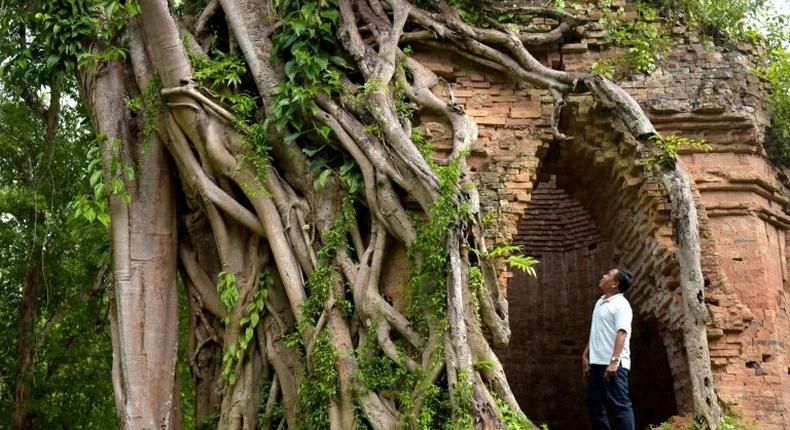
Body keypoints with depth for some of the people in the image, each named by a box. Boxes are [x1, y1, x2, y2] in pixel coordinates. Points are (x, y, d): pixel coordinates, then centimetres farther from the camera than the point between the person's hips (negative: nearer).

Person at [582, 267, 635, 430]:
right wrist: (586, 354, 18)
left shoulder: (621, 305, -10)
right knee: (594, 403, 12)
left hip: (613, 364, -9)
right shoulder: (600, 302, 17)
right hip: (596, 362, 9)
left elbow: (621, 333, -20)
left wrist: (614, 361, -29)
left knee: (619, 405, -8)